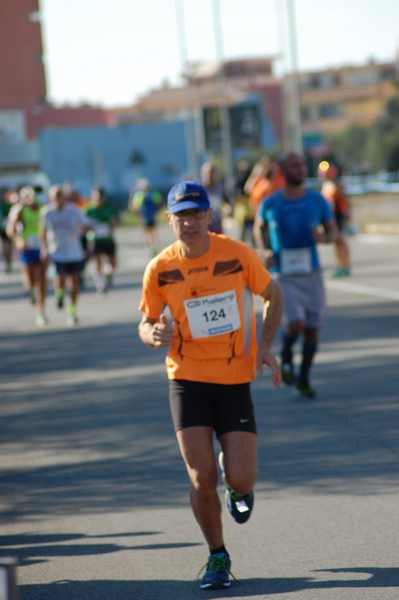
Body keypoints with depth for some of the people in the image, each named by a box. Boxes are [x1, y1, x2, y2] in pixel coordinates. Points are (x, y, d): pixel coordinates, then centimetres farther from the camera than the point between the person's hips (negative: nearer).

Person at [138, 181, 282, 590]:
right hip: (187, 379, 0)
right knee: (201, 478, -7)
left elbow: (273, 296, 9)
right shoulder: (160, 268, -5)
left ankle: (236, 486, 33)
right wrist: (155, 335, -19)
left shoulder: (238, 255, -7)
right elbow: (145, 325, 5)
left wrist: (265, 346, -2)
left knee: (241, 480, -6)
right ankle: (217, 557, 15)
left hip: (235, 379, 0)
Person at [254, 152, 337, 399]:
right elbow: (259, 228, 17)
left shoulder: (318, 201, 0)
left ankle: (304, 379, 24)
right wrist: (264, 251, -2)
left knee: (313, 329, 5)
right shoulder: (271, 204, -3)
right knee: (295, 325, -19)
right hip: (285, 277, -2)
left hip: (313, 274, 2)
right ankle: (286, 354, 15)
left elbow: (333, 232, 10)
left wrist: (323, 237, -14)